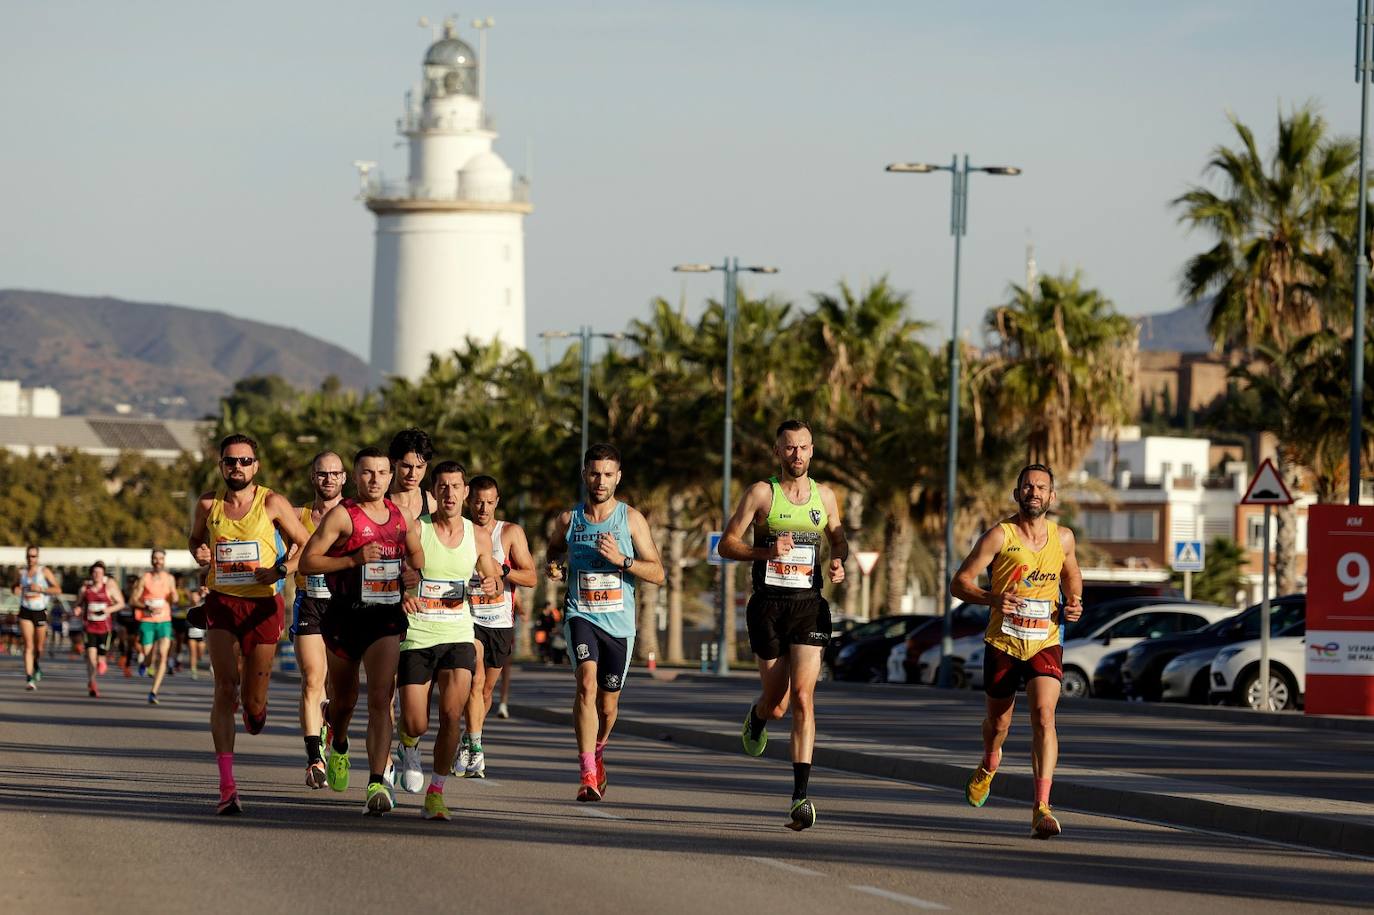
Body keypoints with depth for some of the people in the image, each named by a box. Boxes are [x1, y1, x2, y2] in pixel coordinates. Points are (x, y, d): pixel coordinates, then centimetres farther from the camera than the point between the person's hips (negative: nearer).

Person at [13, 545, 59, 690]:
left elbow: (58, 590, -8)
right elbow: (14, 587, 22)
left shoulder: (45, 571, -3)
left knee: (38, 647, 10)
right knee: (28, 646, -12)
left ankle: (37, 666, 45)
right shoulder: (21, 572, 5)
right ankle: (29, 679, -16)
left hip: (41, 612, -1)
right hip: (25, 612, 1)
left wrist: (40, 589, -20)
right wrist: (15, 589, -3)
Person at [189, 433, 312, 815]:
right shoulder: (208, 504, 3)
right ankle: (227, 786, -19)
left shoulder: (272, 503, -3)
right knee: (225, 689, -15)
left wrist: (281, 570, -14)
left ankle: (255, 708, 49)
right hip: (221, 603, 0)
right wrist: (199, 552, -1)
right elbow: (195, 537, 22)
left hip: (262, 606, 0)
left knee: (253, 703, 6)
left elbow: (304, 545, 4)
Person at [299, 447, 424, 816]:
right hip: (345, 617, -1)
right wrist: (354, 559, -20)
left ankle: (377, 784, -21)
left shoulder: (402, 516, 8)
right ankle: (338, 745, 49)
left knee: (380, 700, -14)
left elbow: (418, 559, 24)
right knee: (344, 700, 15)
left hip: (386, 619, 1)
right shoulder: (342, 515, -6)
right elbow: (307, 562, -10)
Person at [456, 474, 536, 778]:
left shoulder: (511, 533, 1)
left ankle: (469, 743, 33)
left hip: (500, 622, 2)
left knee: (486, 689, 12)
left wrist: (502, 570, -20)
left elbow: (531, 578, -3)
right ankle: (475, 751, -23)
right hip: (467, 618, -2)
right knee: (475, 679, -21)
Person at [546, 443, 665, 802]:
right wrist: (554, 567, 2)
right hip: (581, 615, -1)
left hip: (619, 622, 1)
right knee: (587, 682, -25)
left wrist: (621, 559, -17)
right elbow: (553, 549, 26)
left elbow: (657, 573, -2)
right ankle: (588, 774, -28)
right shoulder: (568, 520, 4)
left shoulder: (631, 519, 0)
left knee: (608, 704, 10)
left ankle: (597, 754, 43)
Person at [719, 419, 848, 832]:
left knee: (803, 698, -13)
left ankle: (801, 795, -17)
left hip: (809, 607, 1)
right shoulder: (762, 493, -1)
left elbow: (838, 539, 26)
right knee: (776, 703, 5)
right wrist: (766, 551, -20)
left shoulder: (825, 496, 9)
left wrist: (839, 563, 3)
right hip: (768, 605, -1)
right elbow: (727, 544, -3)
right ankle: (757, 717, 46)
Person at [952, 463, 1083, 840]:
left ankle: (1041, 809, -23)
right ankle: (989, 766, 52)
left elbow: (1071, 575, 24)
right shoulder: (1000, 536, -8)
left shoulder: (1062, 538, 4)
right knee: (999, 722, 16)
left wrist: (1074, 604, 3)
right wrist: (992, 598, -28)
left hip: (1045, 643, 1)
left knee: (1044, 716, -19)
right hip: (1003, 642, -1)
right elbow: (959, 583, -9)